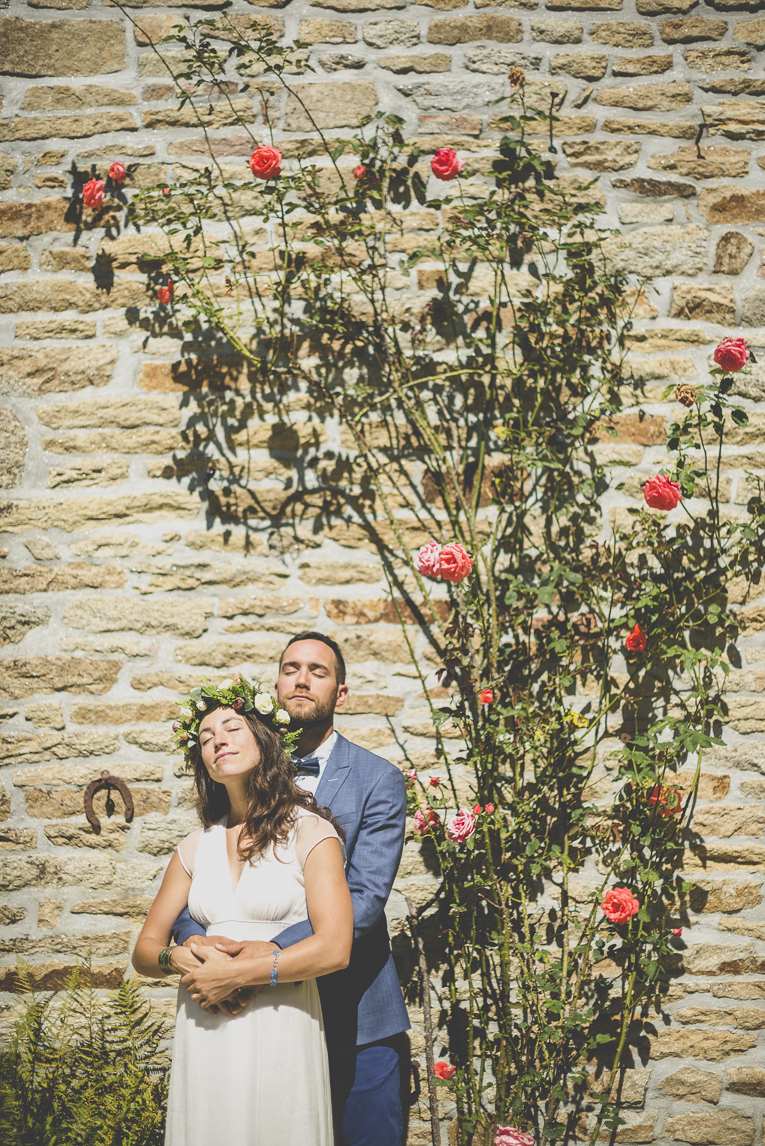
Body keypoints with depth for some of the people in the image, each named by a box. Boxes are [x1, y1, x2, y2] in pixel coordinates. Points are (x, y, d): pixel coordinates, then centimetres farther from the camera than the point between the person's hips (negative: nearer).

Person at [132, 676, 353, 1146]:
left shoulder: (310, 832, -4)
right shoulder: (196, 847, 11)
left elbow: (334, 948, -14)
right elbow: (146, 947, 14)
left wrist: (233, 974, -12)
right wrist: (178, 958, -9)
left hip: (280, 1035, -4)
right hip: (203, 1034, 4)